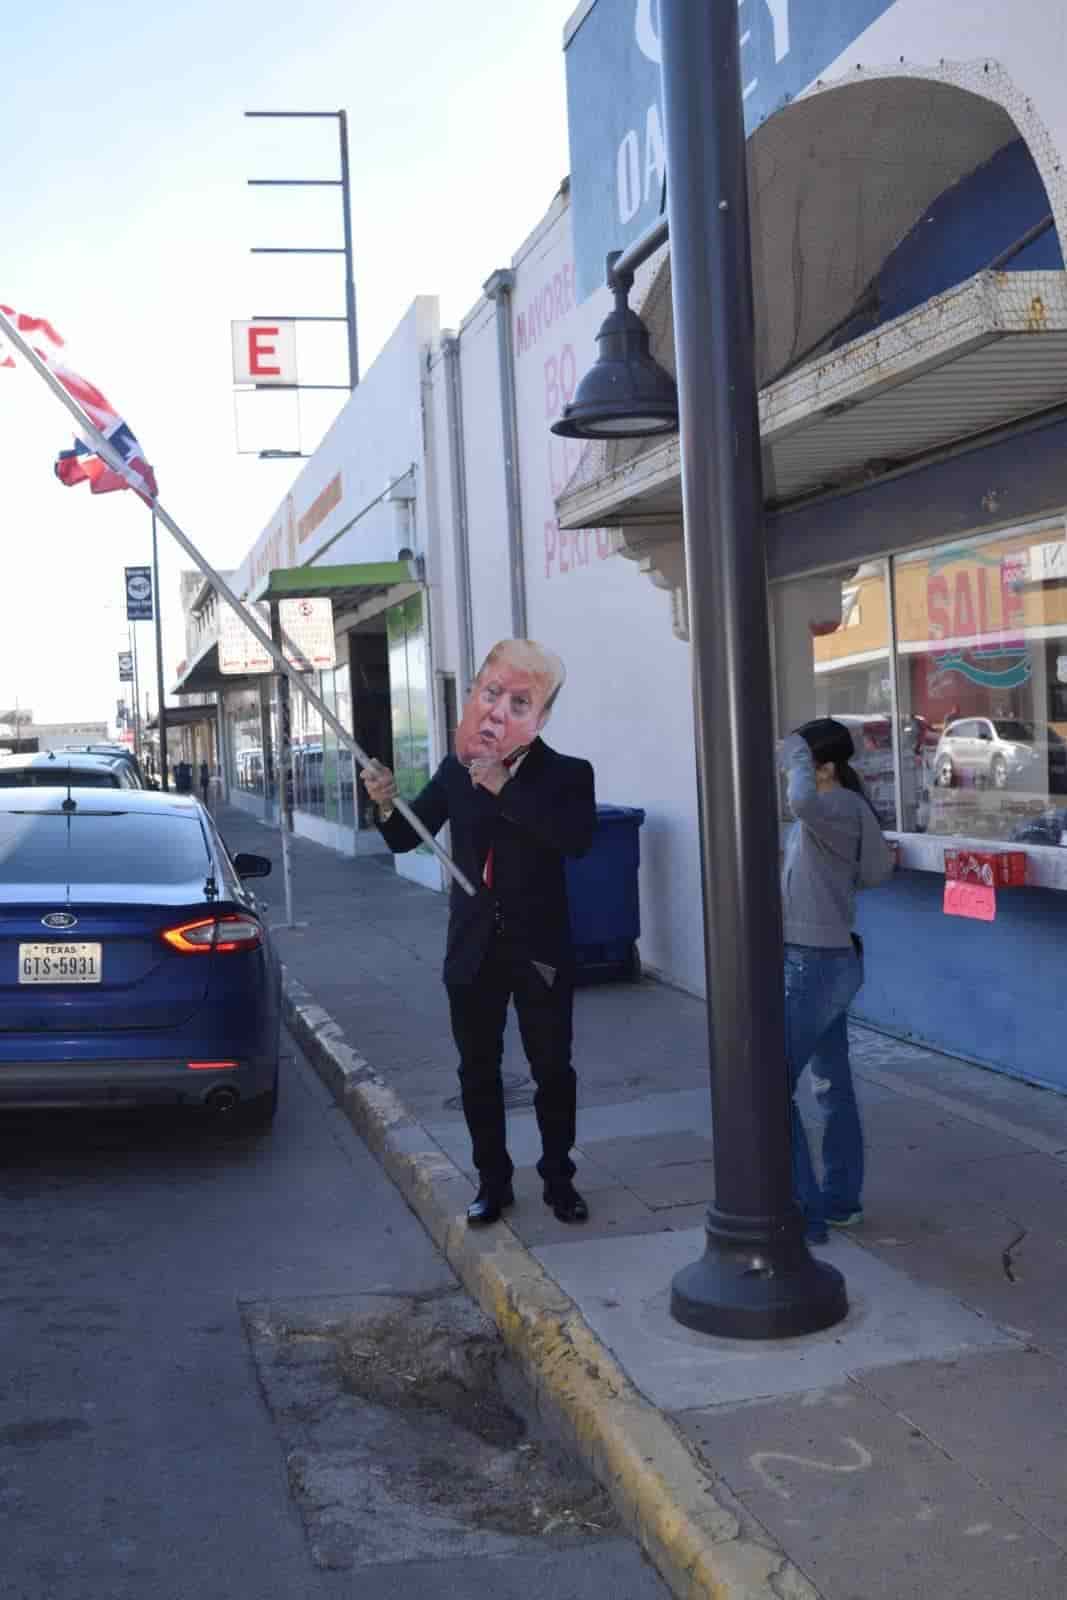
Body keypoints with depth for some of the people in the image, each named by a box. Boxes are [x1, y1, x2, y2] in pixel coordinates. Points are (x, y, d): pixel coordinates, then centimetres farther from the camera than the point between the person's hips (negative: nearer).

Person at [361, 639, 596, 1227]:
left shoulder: (566, 775, -8)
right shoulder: (455, 771, 2)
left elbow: (576, 837, -28)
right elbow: (405, 837, 5)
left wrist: (505, 787, -29)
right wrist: (387, 805, -17)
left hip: (541, 950, -3)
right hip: (474, 951, 3)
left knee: (552, 1069, 8)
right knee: (478, 1070, 11)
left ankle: (559, 1179, 25)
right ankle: (493, 1182, 25)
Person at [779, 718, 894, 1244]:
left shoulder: (841, 806, -18)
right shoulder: (835, 810, 11)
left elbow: (802, 802, -43)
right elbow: (877, 871, 18)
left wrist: (798, 756, -27)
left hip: (816, 966, -11)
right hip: (833, 961, 11)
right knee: (833, 1087, 17)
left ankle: (804, 1213, -1)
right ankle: (840, 1201, 28)